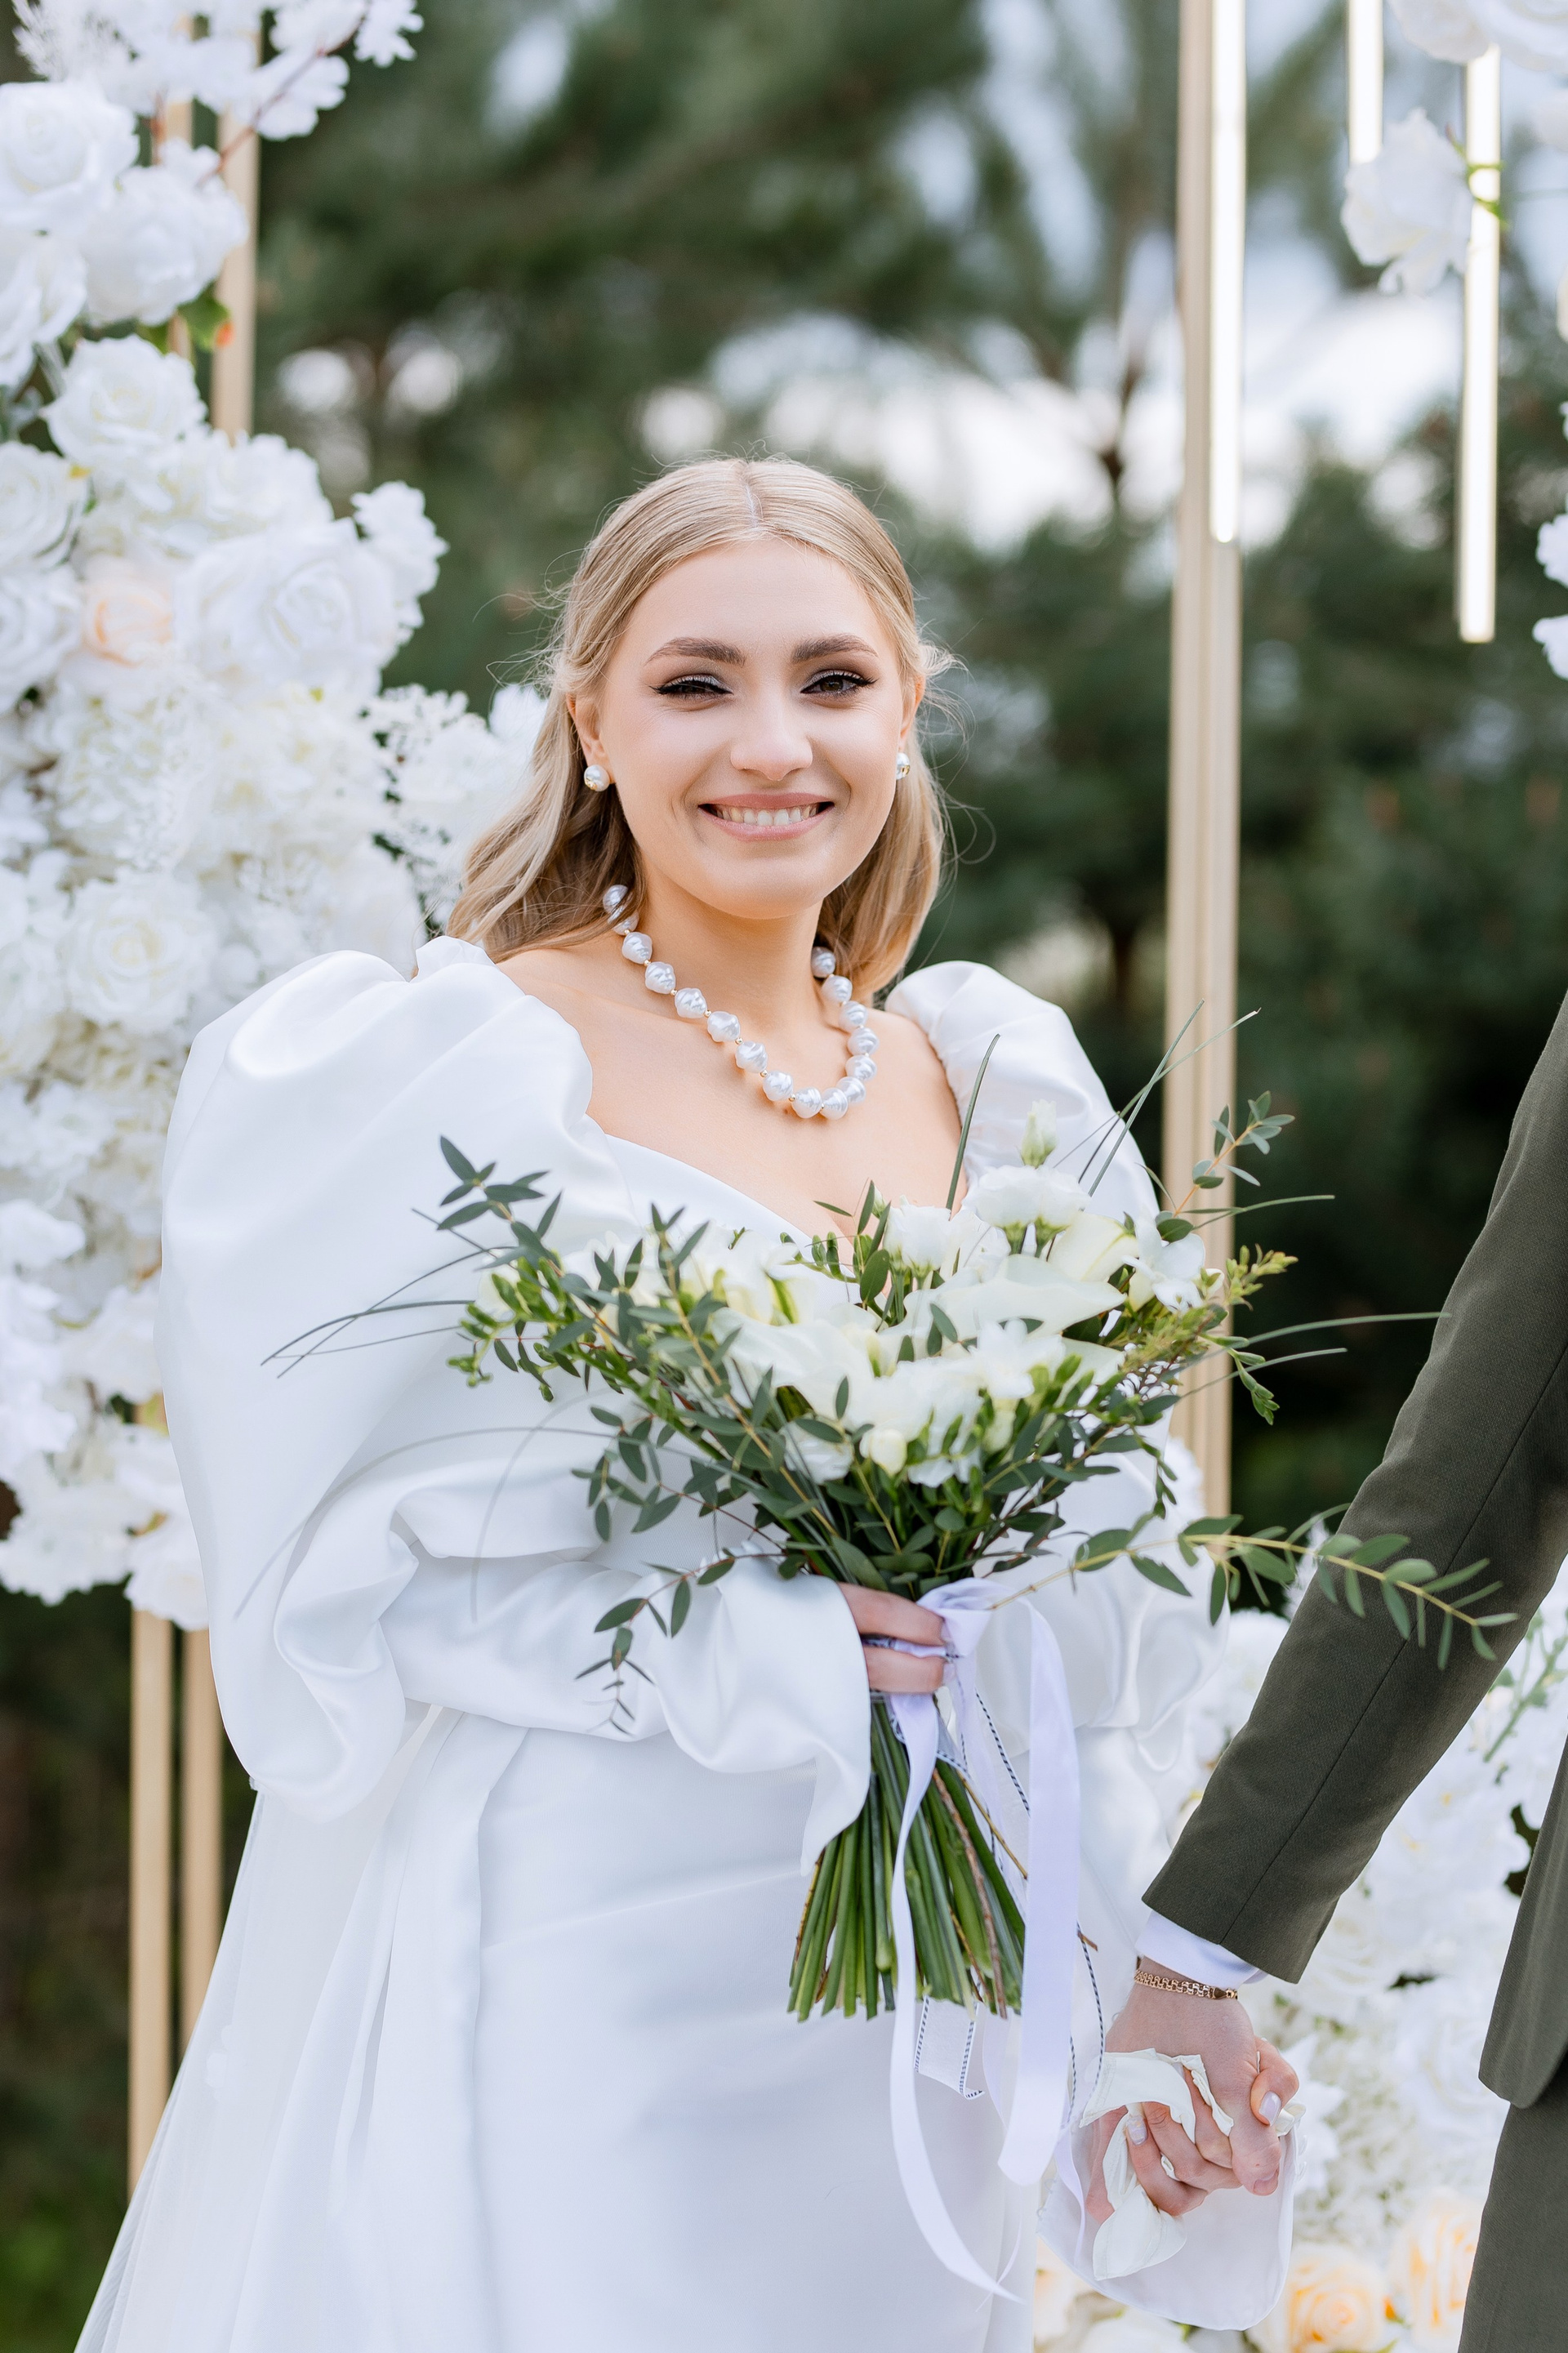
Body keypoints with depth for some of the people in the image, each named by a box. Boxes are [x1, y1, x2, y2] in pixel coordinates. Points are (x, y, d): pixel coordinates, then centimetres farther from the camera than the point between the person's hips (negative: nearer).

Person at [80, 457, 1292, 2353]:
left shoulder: (1001, 1080, 9)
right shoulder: (436, 1073, -8)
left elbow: (1101, 1608, 15)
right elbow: (343, 1588, -10)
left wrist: (1134, 1969, 6)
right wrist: (774, 1645, -18)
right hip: (555, 1986, -5)